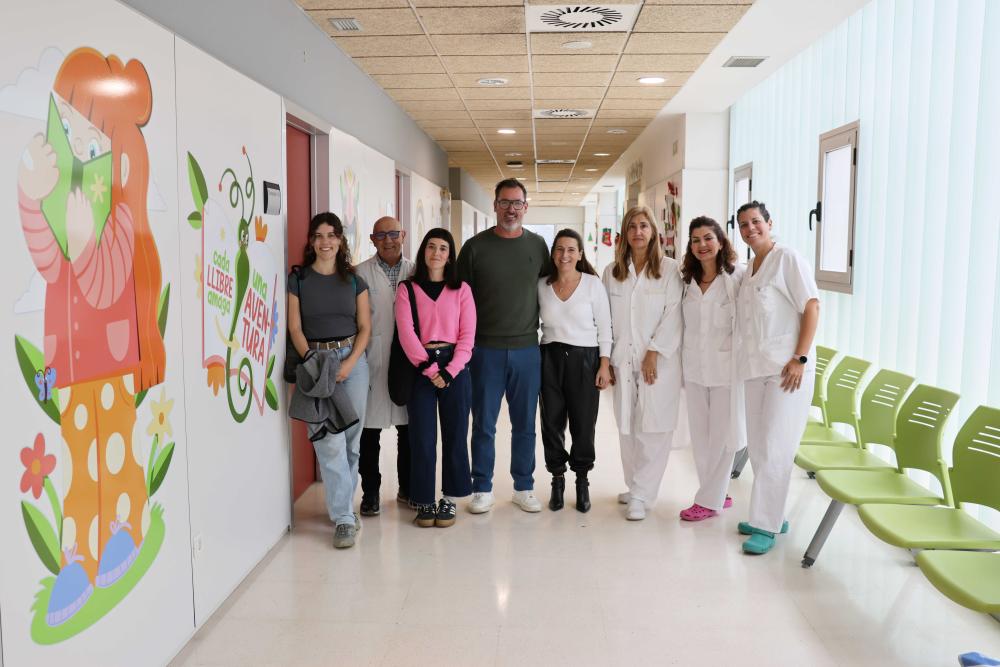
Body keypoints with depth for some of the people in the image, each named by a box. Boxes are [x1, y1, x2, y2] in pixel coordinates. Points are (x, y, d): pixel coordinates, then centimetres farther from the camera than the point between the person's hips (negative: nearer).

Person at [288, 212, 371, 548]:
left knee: (351, 439, 5)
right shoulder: (298, 279, 3)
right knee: (329, 442, -8)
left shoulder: (354, 280, 9)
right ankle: (344, 518, -3)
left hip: (352, 360, 2)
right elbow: (295, 328, -1)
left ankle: (343, 505, 23)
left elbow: (365, 327, 6)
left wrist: (350, 362, -9)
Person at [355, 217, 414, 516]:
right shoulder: (361, 274, 1)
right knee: (370, 429, 4)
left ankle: (407, 488, 26)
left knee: (408, 429, 10)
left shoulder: (416, 272, 9)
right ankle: (370, 492, 18)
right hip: (372, 363, -2)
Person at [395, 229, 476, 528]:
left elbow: (467, 335, 1)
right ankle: (424, 501, 13)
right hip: (420, 367, 0)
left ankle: (449, 499, 17)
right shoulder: (407, 289, 5)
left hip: (455, 367, 1)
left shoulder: (461, 290, 7)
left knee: (455, 434, 4)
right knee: (422, 436, 1)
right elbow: (406, 332, -5)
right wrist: (429, 369, -14)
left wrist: (450, 370, -11)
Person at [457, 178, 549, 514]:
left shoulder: (537, 245, 6)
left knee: (525, 424, 10)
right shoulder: (475, 246, -1)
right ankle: (482, 489, 20)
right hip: (486, 349, -2)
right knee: (484, 424, 6)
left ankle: (524, 487, 24)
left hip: (527, 349, 2)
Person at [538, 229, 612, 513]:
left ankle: (582, 482, 20)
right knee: (552, 422, 5)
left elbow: (604, 328, -1)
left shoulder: (593, 284, -2)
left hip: (585, 359, -2)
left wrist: (605, 364, -7)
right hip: (550, 359, 2)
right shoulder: (542, 285, 5)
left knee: (583, 423, 2)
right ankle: (557, 480, 22)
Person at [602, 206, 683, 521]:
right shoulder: (612, 272, 10)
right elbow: (606, 318, 9)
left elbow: (674, 316, -5)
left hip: (660, 360, -3)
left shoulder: (669, 269, 0)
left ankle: (641, 496, 0)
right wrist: (605, 360, 5)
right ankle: (635, 487, 22)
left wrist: (654, 353, -11)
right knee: (627, 428, 7)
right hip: (623, 360, 3)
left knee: (653, 428, -6)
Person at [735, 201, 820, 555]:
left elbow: (812, 307, -11)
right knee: (757, 447, 11)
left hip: (786, 368, -8)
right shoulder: (748, 270, 17)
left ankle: (765, 526, 2)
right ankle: (773, 515, 24)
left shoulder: (788, 258, -5)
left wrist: (800, 358, -18)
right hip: (756, 368, 8)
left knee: (773, 449, -6)